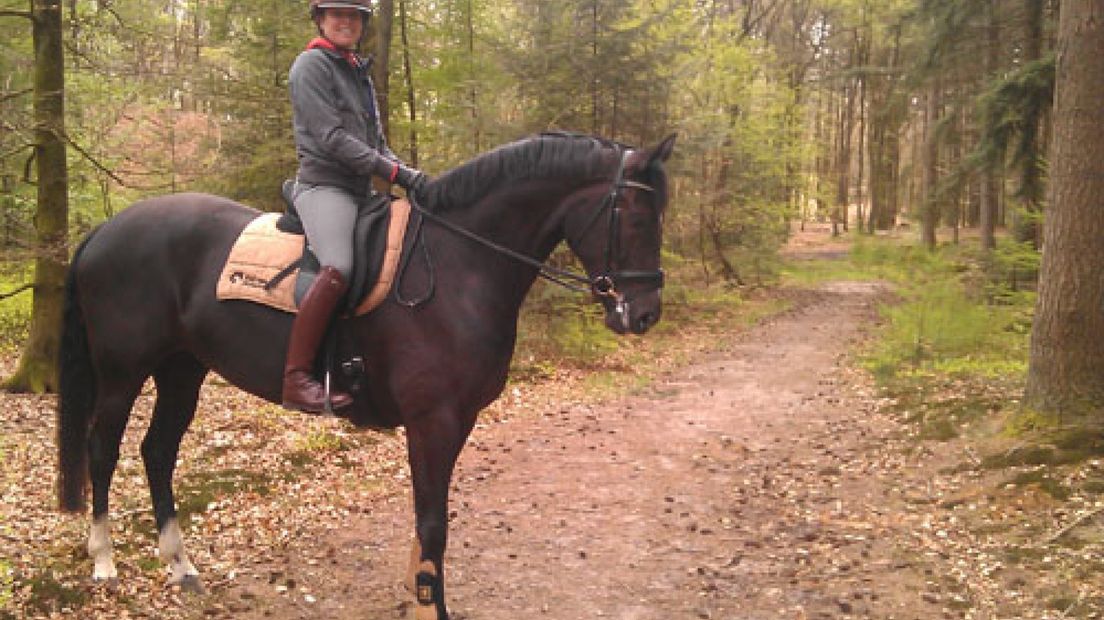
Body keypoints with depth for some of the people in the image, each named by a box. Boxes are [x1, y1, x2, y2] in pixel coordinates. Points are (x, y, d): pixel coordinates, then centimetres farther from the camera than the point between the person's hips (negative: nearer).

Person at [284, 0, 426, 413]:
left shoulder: (360, 74, 22)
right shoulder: (312, 65, -3)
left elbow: (376, 143, 21)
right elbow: (332, 137, -13)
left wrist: (408, 176, 2)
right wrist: (395, 172, -17)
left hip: (361, 192, 9)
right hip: (324, 185, -9)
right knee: (338, 269, -31)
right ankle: (297, 379, -30)